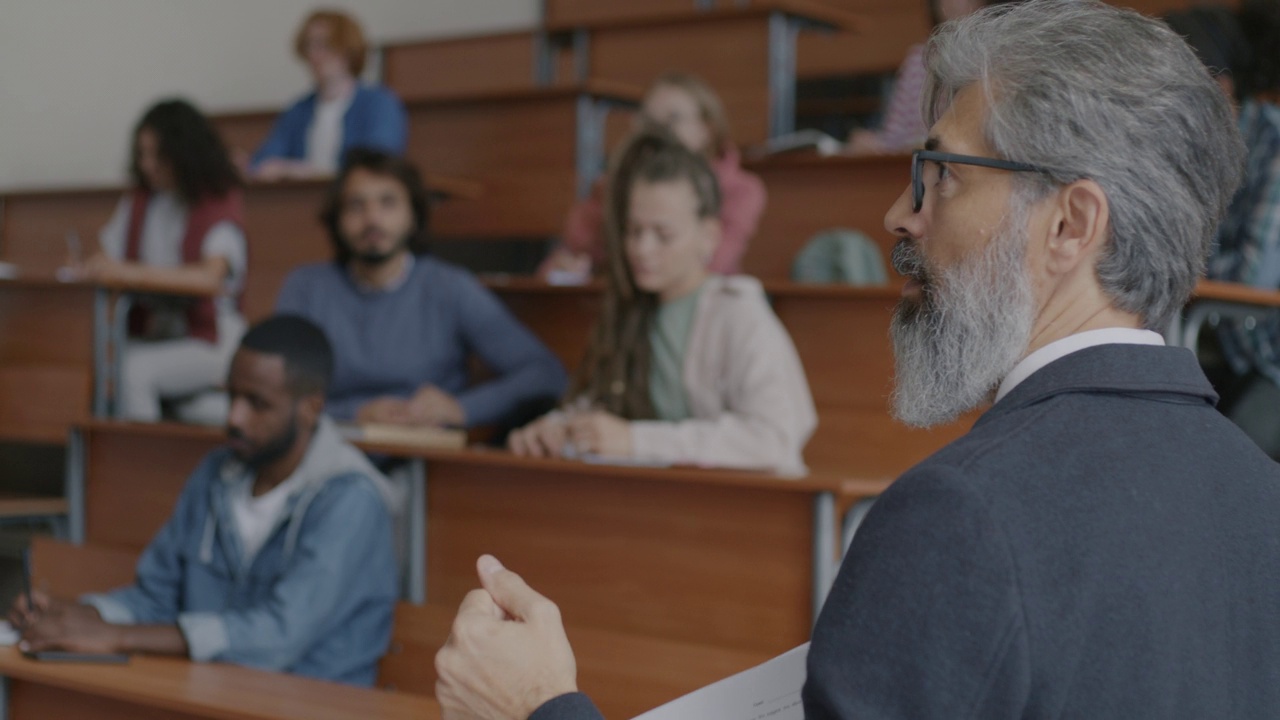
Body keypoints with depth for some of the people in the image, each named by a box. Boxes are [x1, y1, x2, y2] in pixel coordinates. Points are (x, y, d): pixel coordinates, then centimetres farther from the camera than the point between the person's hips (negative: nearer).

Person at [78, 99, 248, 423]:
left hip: (208, 339, -6)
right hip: (151, 334, 6)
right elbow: (105, 258, 13)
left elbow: (210, 277, -21)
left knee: (132, 370, -32)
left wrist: (133, 272, -30)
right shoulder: (138, 201, 15)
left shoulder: (221, 202, -5)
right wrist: (86, 269, -13)